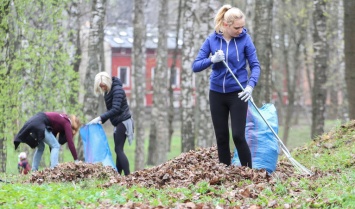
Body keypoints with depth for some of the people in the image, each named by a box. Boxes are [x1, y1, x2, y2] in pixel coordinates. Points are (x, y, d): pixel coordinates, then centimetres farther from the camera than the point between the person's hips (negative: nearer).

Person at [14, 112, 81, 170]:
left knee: (40, 147, 25)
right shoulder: (67, 123, 3)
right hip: (39, 124, -9)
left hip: (32, 122, 9)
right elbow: (70, 142, -3)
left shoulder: (60, 120, 27)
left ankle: (34, 170, 22)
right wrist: (76, 160, -2)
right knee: (56, 146, -4)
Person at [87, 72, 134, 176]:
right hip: (118, 123, 10)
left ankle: (127, 175, -17)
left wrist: (100, 118, -25)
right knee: (118, 150, 7)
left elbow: (115, 109, -24)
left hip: (123, 121, -10)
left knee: (118, 149, -13)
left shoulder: (117, 90, -16)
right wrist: (101, 121, 8)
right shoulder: (108, 91, 13)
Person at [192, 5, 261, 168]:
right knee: (221, 137, 7)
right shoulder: (212, 40, -4)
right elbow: (196, 66, -4)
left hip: (238, 93, -3)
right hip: (217, 93, 3)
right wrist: (212, 59, -23)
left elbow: (255, 65, -7)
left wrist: (250, 85, -23)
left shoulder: (244, 39, -8)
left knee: (238, 136, -11)